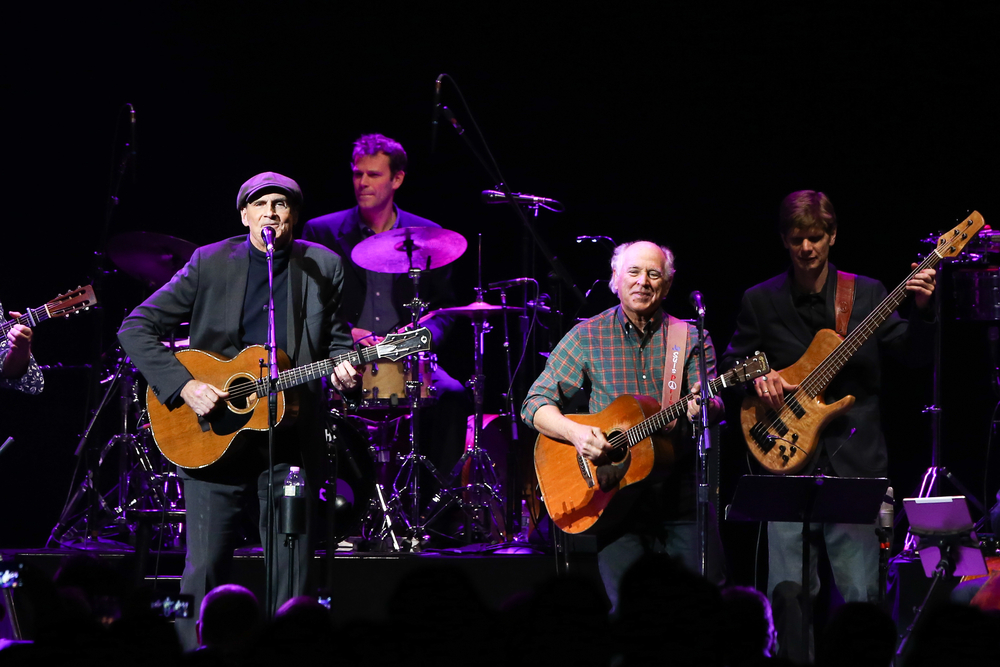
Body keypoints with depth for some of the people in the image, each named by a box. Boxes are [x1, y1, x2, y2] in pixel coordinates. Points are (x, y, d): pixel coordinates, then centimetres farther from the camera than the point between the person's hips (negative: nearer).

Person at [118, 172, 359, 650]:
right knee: (204, 568, -3)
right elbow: (136, 329, 0)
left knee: (292, 572, 1)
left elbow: (335, 339, 14)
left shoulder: (324, 267, 6)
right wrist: (183, 386, -12)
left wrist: (343, 370, -10)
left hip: (290, 438, 1)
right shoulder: (210, 263, 1)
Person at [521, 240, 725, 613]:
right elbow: (537, 404, 3)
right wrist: (575, 432, -17)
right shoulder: (587, 337, 5)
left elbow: (714, 405, -4)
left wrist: (704, 408, -28)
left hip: (680, 492, 1)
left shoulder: (690, 338, 8)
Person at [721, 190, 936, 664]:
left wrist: (923, 310, -13)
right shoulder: (761, 301, 6)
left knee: (861, 593, -4)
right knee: (787, 588, -4)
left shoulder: (867, 294, 6)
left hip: (853, 457, 0)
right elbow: (731, 363, 14)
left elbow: (911, 355, 4)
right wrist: (757, 378, -7)